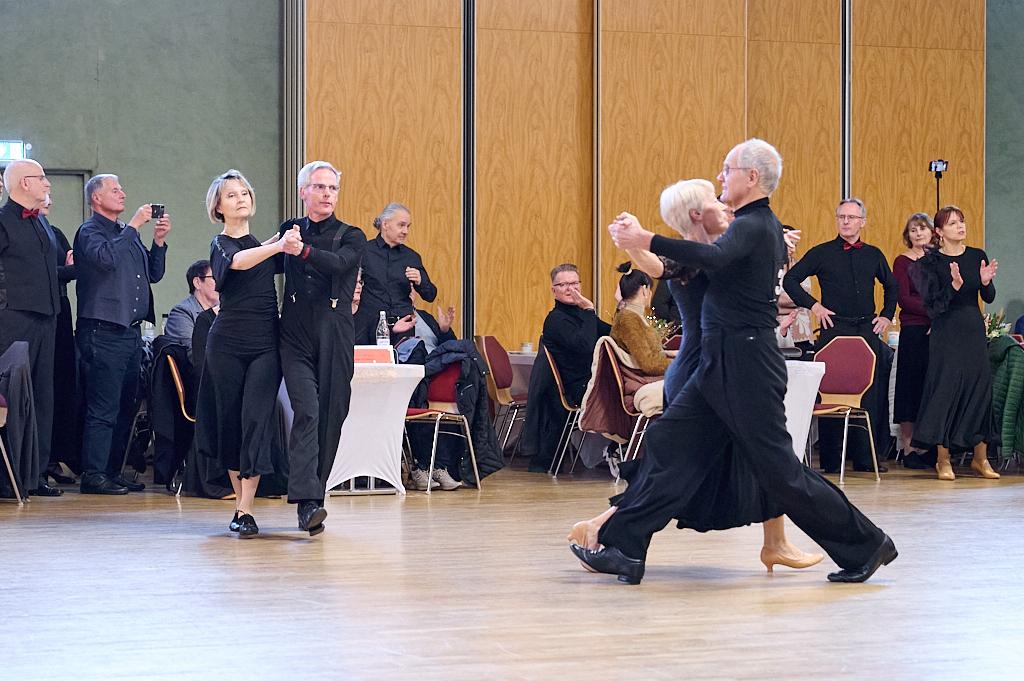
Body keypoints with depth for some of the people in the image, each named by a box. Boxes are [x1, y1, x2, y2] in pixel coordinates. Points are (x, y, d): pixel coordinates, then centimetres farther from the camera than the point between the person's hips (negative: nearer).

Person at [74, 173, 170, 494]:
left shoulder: (127, 233, 21)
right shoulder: (89, 231, -3)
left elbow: (154, 274, 21)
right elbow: (106, 258, -23)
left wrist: (159, 240, 6)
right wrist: (134, 226, -15)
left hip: (131, 330, 8)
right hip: (103, 331, -8)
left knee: (125, 407, 10)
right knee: (103, 408, -11)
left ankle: (112, 471, 15)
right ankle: (93, 475, -10)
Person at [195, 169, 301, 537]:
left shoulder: (262, 241, 15)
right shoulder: (221, 245, -3)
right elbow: (239, 261, -25)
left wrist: (293, 243, -6)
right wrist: (280, 245, -40)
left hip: (266, 343, 3)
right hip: (228, 344, -3)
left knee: (256, 420, -10)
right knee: (230, 421, 4)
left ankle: (246, 511, -15)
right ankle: (240, 501, 19)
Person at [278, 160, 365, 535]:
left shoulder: (351, 237, 6)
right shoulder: (290, 230, 13)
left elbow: (338, 263, -16)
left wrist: (303, 250, -28)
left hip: (334, 335, 0)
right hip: (296, 335, 0)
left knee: (331, 416, 1)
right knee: (307, 412, -15)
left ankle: (312, 496, 12)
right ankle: (307, 502, -24)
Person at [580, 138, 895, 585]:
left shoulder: (753, 227, -16)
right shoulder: (765, 226, 15)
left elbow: (714, 258, -38)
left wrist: (645, 241, -41)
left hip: (745, 367, -10)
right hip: (719, 365, 10)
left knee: (779, 470, -5)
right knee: (669, 443, 5)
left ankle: (865, 546, 6)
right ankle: (626, 550, 4)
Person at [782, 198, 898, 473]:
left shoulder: (873, 255, 13)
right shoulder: (821, 253, 2)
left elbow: (891, 286, 27)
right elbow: (790, 280, 1)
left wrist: (887, 315, 16)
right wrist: (813, 306, -7)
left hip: (867, 330, 4)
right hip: (834, 328, -4)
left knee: (870, 395, 2)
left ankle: (865, 456, 8)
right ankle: (830, 459, -1)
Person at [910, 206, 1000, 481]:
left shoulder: (977, 256, 7)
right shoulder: (931, 261, -4)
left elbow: (989, 298, 5)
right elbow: (933, 304, -11)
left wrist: (986, 281, -15)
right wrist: (954, 285, -25)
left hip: (974, 329, 4)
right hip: (946, 333, -4)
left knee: (981, 386, 3)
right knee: (946, 388, -6)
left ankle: (980, 458, 12)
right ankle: (943, 460, 0)